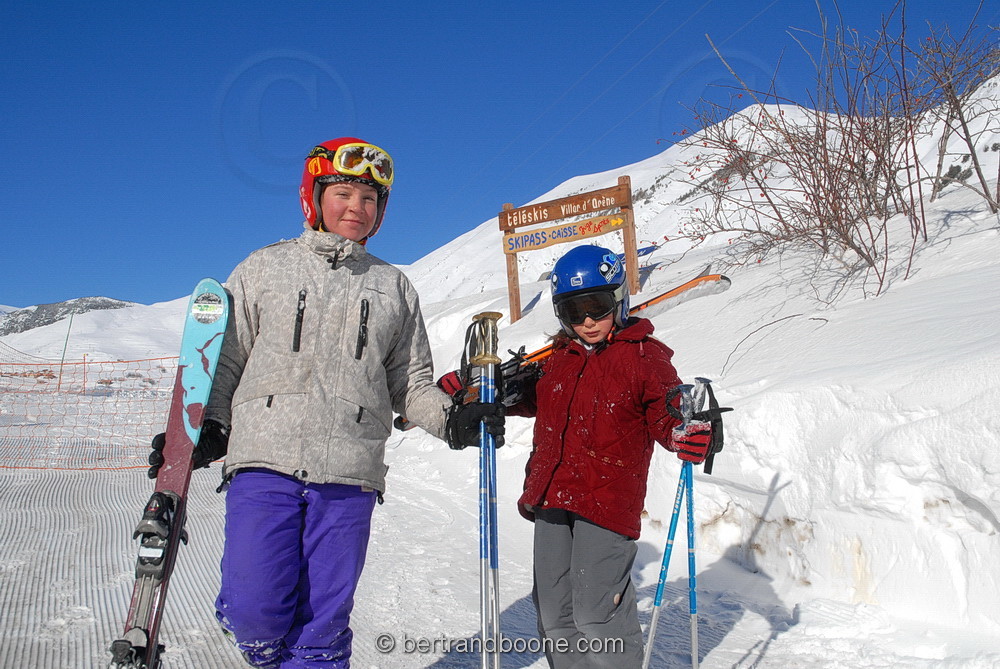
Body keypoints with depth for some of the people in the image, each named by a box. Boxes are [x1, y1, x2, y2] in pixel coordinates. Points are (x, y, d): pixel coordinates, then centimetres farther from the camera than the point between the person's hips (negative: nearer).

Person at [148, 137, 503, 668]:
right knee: (254, 612, -8)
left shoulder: (393, 287, 15)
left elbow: (411, 384, 15)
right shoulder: (264, 269, 12)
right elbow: (225, 360, 12)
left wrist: (452, 420, -3)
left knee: (324, 621, 2)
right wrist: (206, 427, -2)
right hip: (264, 463, -1)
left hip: (349, 475, 1)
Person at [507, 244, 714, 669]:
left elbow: (667, 420, -7)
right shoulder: (557, 358, 12)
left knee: (596, 616, -6)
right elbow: (532, 399, 29)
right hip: (550, 499, 6)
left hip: (608, 502, -6)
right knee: (554, 613, 14)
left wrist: (690, 430, -28)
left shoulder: (643, 357, -4)